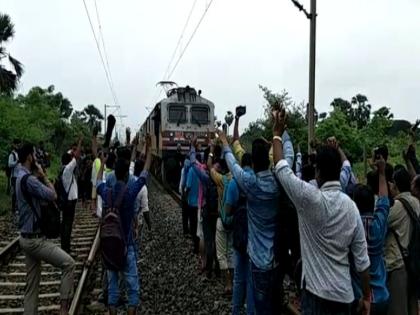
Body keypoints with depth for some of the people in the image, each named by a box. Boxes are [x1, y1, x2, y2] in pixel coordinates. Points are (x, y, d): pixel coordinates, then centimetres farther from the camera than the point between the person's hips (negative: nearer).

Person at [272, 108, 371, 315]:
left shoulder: (311, 198, -18)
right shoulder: (351, 207, -2)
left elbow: (281, 169, -9)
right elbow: (361, 257, 1)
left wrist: (277, 134, 2)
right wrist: (366, 297, 12)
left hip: (317, 291, -5)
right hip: (344, 293, 6)